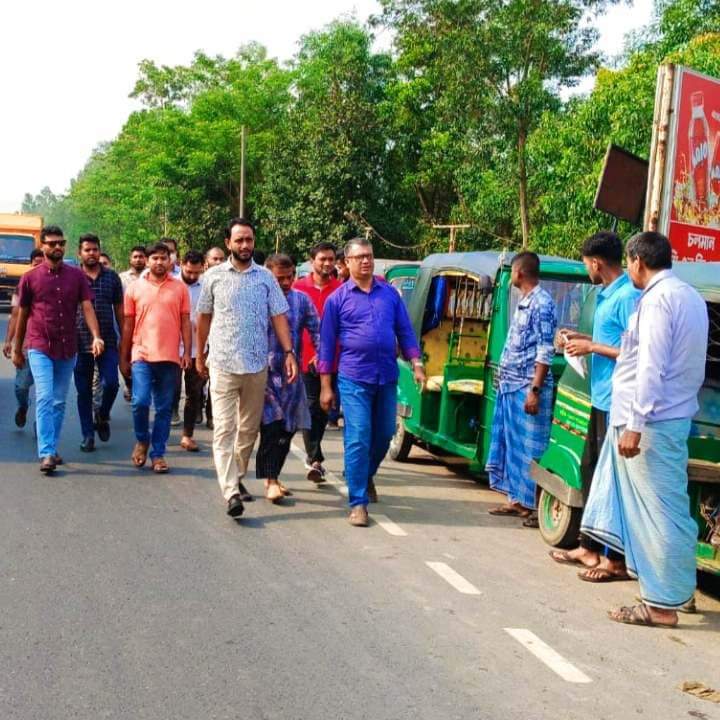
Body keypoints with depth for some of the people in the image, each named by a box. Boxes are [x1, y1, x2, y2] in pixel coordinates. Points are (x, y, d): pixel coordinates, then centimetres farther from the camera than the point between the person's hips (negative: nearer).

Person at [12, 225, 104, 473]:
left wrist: (96, 336, -19)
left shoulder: (77, 275, 4)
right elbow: (22, 315, 8)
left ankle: (51, 448, 22)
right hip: (39, 348, -2)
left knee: (59, 402, 10)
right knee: (45, 399, -12)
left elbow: (87, 307, -3)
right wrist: (17, 349, 11)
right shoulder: (30, 278, 1)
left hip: (68, 349, 3)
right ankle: (46, 454, -15)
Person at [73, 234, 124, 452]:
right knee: (84, 391, 5)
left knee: (110, 383, -12)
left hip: (107, 342, 0)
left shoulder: (112, 277, 7)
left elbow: (119, 309, 10)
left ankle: (102, 416, 17)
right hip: (81, 342, 0)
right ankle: (87, 435, 15)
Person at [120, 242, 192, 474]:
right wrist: (123, 358, 8)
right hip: (142, 355, -1)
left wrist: (187, 352, -1)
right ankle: (142, 440, 15)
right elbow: (128, 325, 9)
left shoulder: (180, 288, 6)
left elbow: (185, 322, 7)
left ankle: (158, 454, 15)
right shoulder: (135, 288, 6)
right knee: (140, 402, -11)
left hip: (169, 357, 1)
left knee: (164, 408, 5)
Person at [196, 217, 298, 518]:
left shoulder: (265, 277, 5)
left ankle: (238, 476, 30)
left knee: (250, 428, 12)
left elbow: (279, 316, 4)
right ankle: (231, 492, -14)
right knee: (224, 429, -9)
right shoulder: (214, 276, 3)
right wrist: (200, 355, 15)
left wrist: (289, 352, -6)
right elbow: (204, 317, 12)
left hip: (257, 364, 2)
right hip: (223, 365, -2)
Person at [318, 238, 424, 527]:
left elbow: (405, 331, 13)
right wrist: (326, 386, 0)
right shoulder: (337, 299, 2)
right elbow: (327, 343, 3)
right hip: (354, 378, -3)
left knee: (384, 435, 14)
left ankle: (366, 476, 41)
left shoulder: (390, 293, 10)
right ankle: (358, 503, -1)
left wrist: (416, 364, 2)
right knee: (358, 440, -7)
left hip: (387, 378, 4)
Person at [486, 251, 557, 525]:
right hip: (510, 386, 9)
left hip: (527, 388, -9)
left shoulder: (542, 303, -12)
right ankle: (516, 500, 22)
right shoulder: (523, 302, 15)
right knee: (510, 444, 13)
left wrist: (535, 390, -22)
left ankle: (535, 506, 1)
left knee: (529, 448, -5)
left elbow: (545, 351, -17)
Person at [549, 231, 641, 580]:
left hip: (616, 403, -10)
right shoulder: (607, 295, 13)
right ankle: (589, 547, 27)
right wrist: (584, 338, 17)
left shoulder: (628, 296, -17)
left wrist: (592, 348, -16)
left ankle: (617, 559, 5)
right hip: (601, 399, 10)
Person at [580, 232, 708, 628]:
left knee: (660, 510, -4)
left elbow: (651, 368, -20)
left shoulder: (657, 299, -14)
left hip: (653, 421, -10)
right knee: (666, 507, 16)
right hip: (675, 414, 10)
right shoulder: (690, 297, 16)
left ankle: (663, 604, 2)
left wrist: (635, 425, -21)